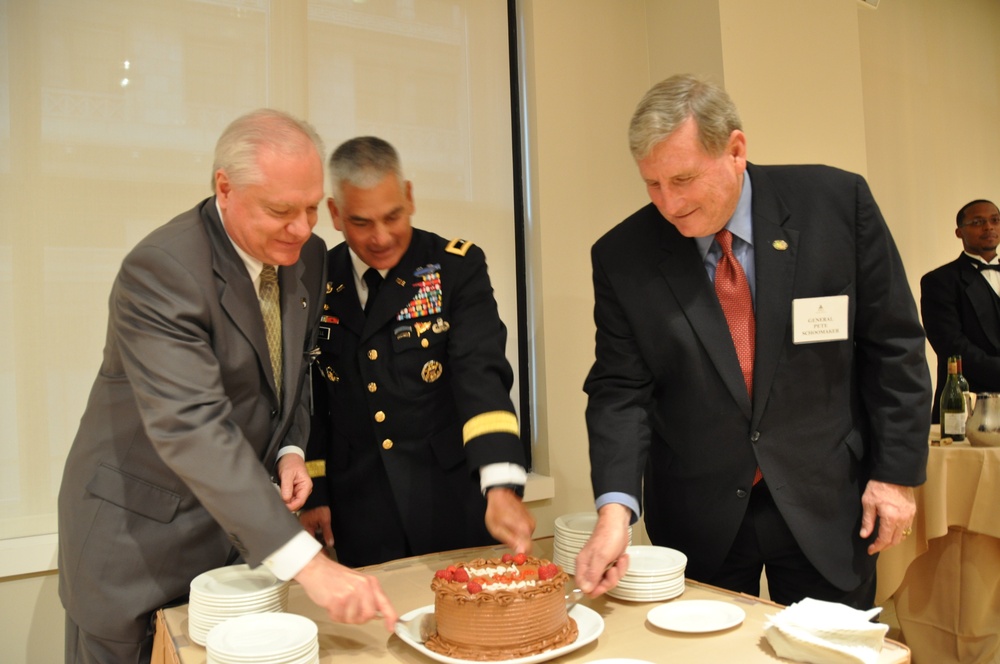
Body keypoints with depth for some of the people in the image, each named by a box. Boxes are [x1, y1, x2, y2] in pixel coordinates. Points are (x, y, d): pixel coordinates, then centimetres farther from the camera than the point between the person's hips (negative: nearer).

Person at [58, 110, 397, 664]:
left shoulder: (308, 255, -3)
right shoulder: (159, 269, -25)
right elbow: (190, 427, -35)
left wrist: (290, 450, -8)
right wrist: (305, 561, -39)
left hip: (239, 527, 6)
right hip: (138, 532, -5)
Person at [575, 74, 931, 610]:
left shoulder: (837, 203, -9)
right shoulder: (622, 257, -9)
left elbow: (892, 346, -3)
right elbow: (620, 389, -9)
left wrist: (896, 470, -3)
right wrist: (615, 507, -22)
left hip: (826, 504, 1)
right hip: (698, 520, 0)